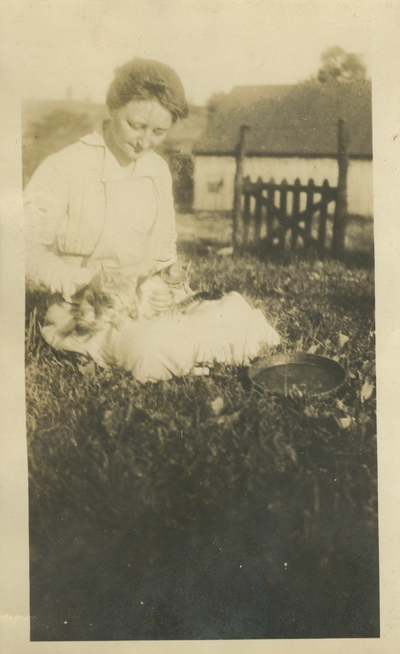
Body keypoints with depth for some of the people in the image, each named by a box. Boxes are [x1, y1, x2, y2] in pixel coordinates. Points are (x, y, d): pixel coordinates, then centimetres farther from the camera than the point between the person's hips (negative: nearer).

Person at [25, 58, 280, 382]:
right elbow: (27, 249, -13)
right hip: (90, 313, -5)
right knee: (152, 345, -36)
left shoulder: (158, 169, 10)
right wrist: (84, 281, -25)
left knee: (240, 317, -17)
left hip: (153, 299, 5)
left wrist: (170, 272, -2)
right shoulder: (63, 169, -9)